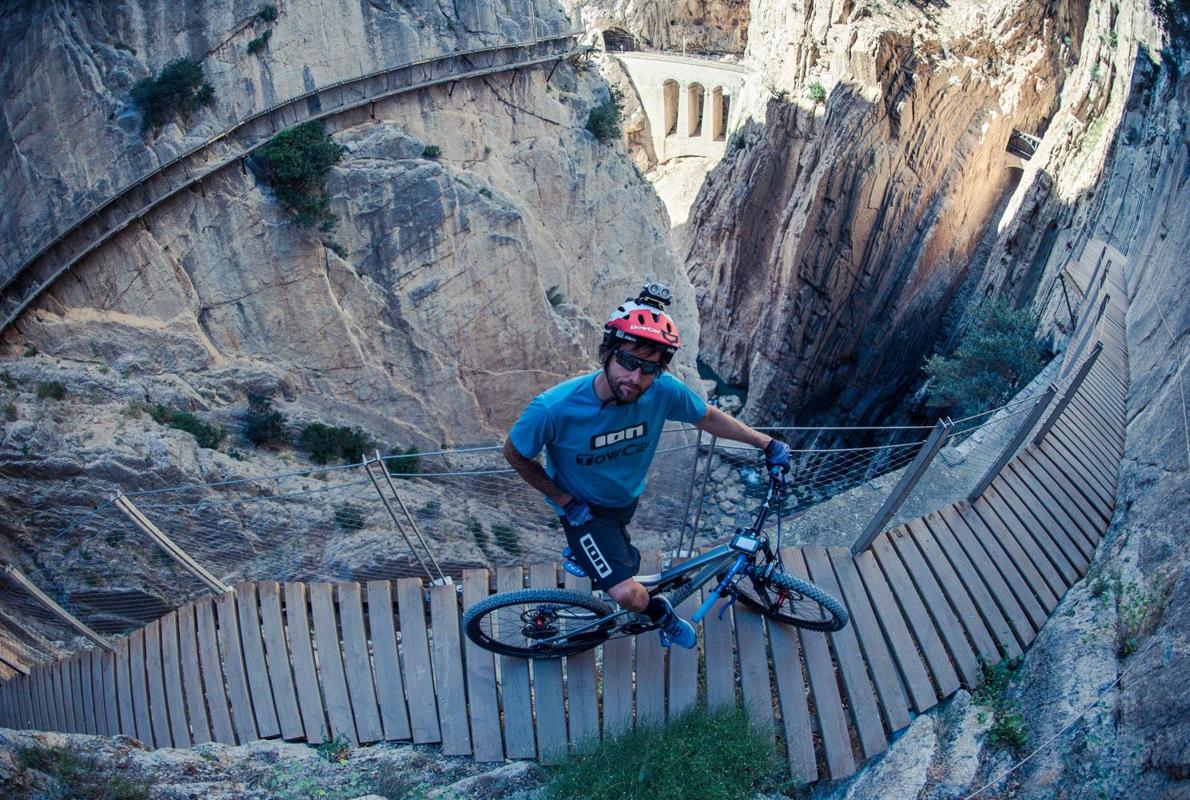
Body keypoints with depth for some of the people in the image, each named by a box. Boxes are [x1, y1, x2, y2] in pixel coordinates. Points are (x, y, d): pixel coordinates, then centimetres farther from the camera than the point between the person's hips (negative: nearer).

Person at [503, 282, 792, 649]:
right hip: (582, 507, -4)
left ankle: (583, 554, 68)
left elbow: (708, 417, -9)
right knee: (628, 595, -15)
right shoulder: (554, 408, -40)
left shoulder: (663, 391, -31)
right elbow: (515, 454, -20)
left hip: (627, 495, 4)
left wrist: (766, 443, -5)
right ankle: (660, 613, 19)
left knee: (625, 559, 33)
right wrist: (565, 501, -18)